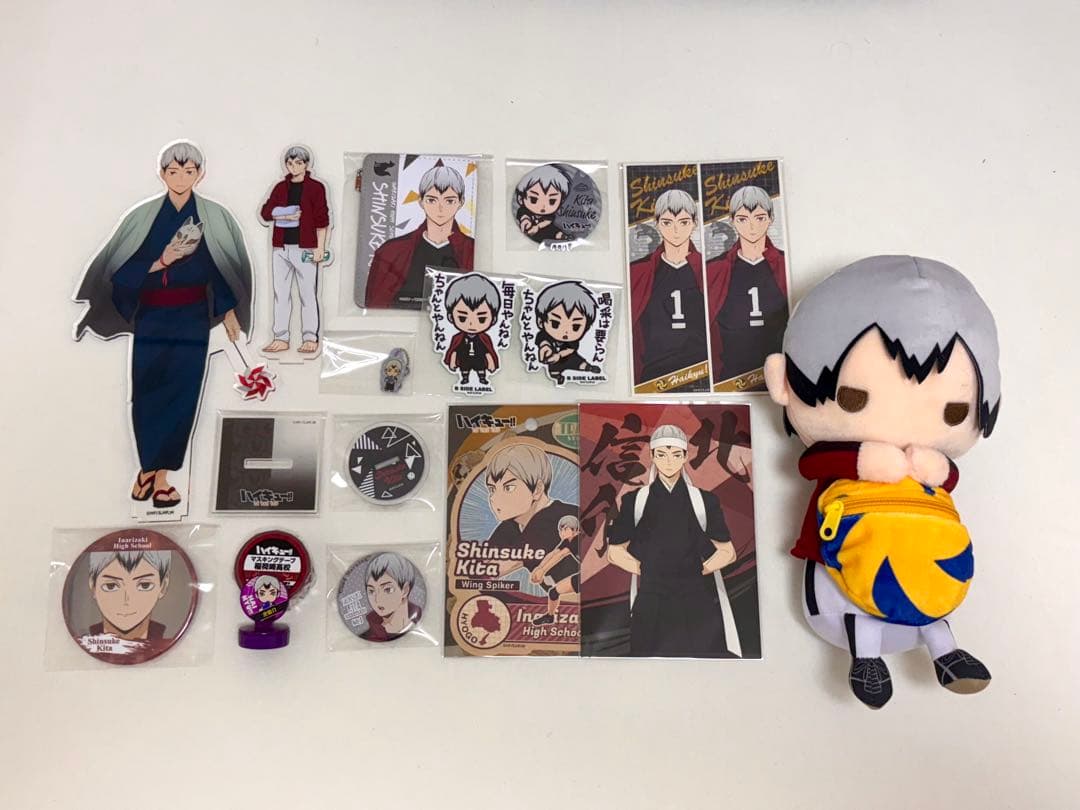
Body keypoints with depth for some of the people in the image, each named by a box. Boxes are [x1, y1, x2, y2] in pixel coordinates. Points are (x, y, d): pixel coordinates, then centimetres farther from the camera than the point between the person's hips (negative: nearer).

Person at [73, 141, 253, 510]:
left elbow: (224, 265, 6)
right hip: (151, 318, 0)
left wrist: (229, 311, 2)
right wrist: (160, 263, -17)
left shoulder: (213, 216, -1)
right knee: (146, 392, 4)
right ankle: (149, 468, 22)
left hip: (192, 319, 0)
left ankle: (160, 473, 12)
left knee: (182, 393, 0)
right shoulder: (143, 216, -2)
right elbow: (122, 268, -2)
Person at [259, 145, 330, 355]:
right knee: (280, 293, 6)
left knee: (308, 294, -2)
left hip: (305, 248, -5)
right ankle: (281, 338, 12)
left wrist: (320, 247, -9)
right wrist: (285, 216, -9)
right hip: (281, 248, 5)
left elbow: (322, 220, -4)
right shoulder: (280, 188, 15)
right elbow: (265, 212, 10)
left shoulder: (315, 187, 1)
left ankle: (310, 338, 4)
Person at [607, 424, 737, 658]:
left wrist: (698, 571, 1)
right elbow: (615, 552, 8)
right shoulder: (634, 500, 3)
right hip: (652, 605, 0)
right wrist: (648, 571, 0)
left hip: (698, 603, 0)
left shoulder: (705, 501, 3)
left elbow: (727, 552, 11)